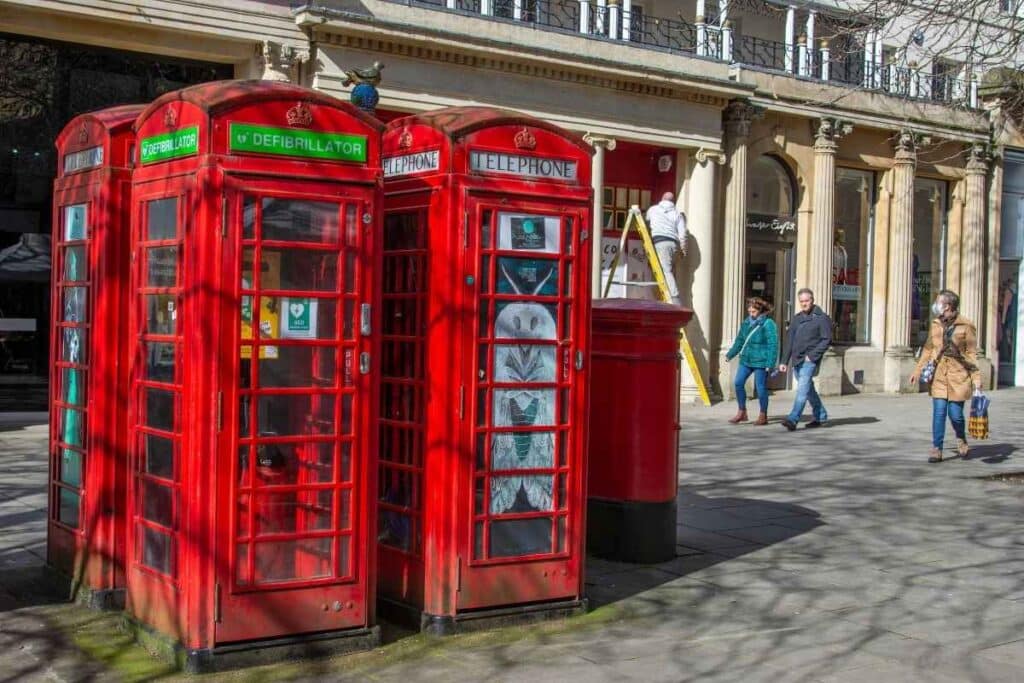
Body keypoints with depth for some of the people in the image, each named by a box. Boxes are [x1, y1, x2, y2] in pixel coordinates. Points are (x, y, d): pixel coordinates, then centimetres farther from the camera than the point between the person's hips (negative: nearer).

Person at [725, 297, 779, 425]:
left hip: (760, 362, -6)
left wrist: (770, 364, -18)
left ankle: (763, 416, 15)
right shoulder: (746, 323, 10)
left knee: (761, 388, 1)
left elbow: (773, 345, -14)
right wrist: (730, 354, 15)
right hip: (746, 360, 7)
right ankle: (741, 412, 12)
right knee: (738, 383, 0)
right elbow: (740, 341, 19)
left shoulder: (768, 324, -11)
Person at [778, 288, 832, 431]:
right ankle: (820, 416, 30)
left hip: (810, 360, -7)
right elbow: (789, 341, 14)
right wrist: (784, 361, 9)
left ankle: (793, 419, -24)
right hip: (797, 360, 7)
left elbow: (827, 340, -9)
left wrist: (812, 356, -15)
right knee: (808, 389, 16)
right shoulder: (796, 318, 14)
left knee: (802, 389, -16)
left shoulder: (821, 318, -5)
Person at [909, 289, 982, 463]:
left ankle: (961, 439, 31)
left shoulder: (966, 326, -5)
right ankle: (937, 449, 4)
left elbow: (972, 354, -4)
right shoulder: (935, 325, 7)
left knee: (955, 413, 0)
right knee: (939, 412, -2)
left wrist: (977, 380, -6)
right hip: (939, 376, 3)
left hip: (959, 376, -3)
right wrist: (917, 371, 12)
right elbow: (928, 350, 15)